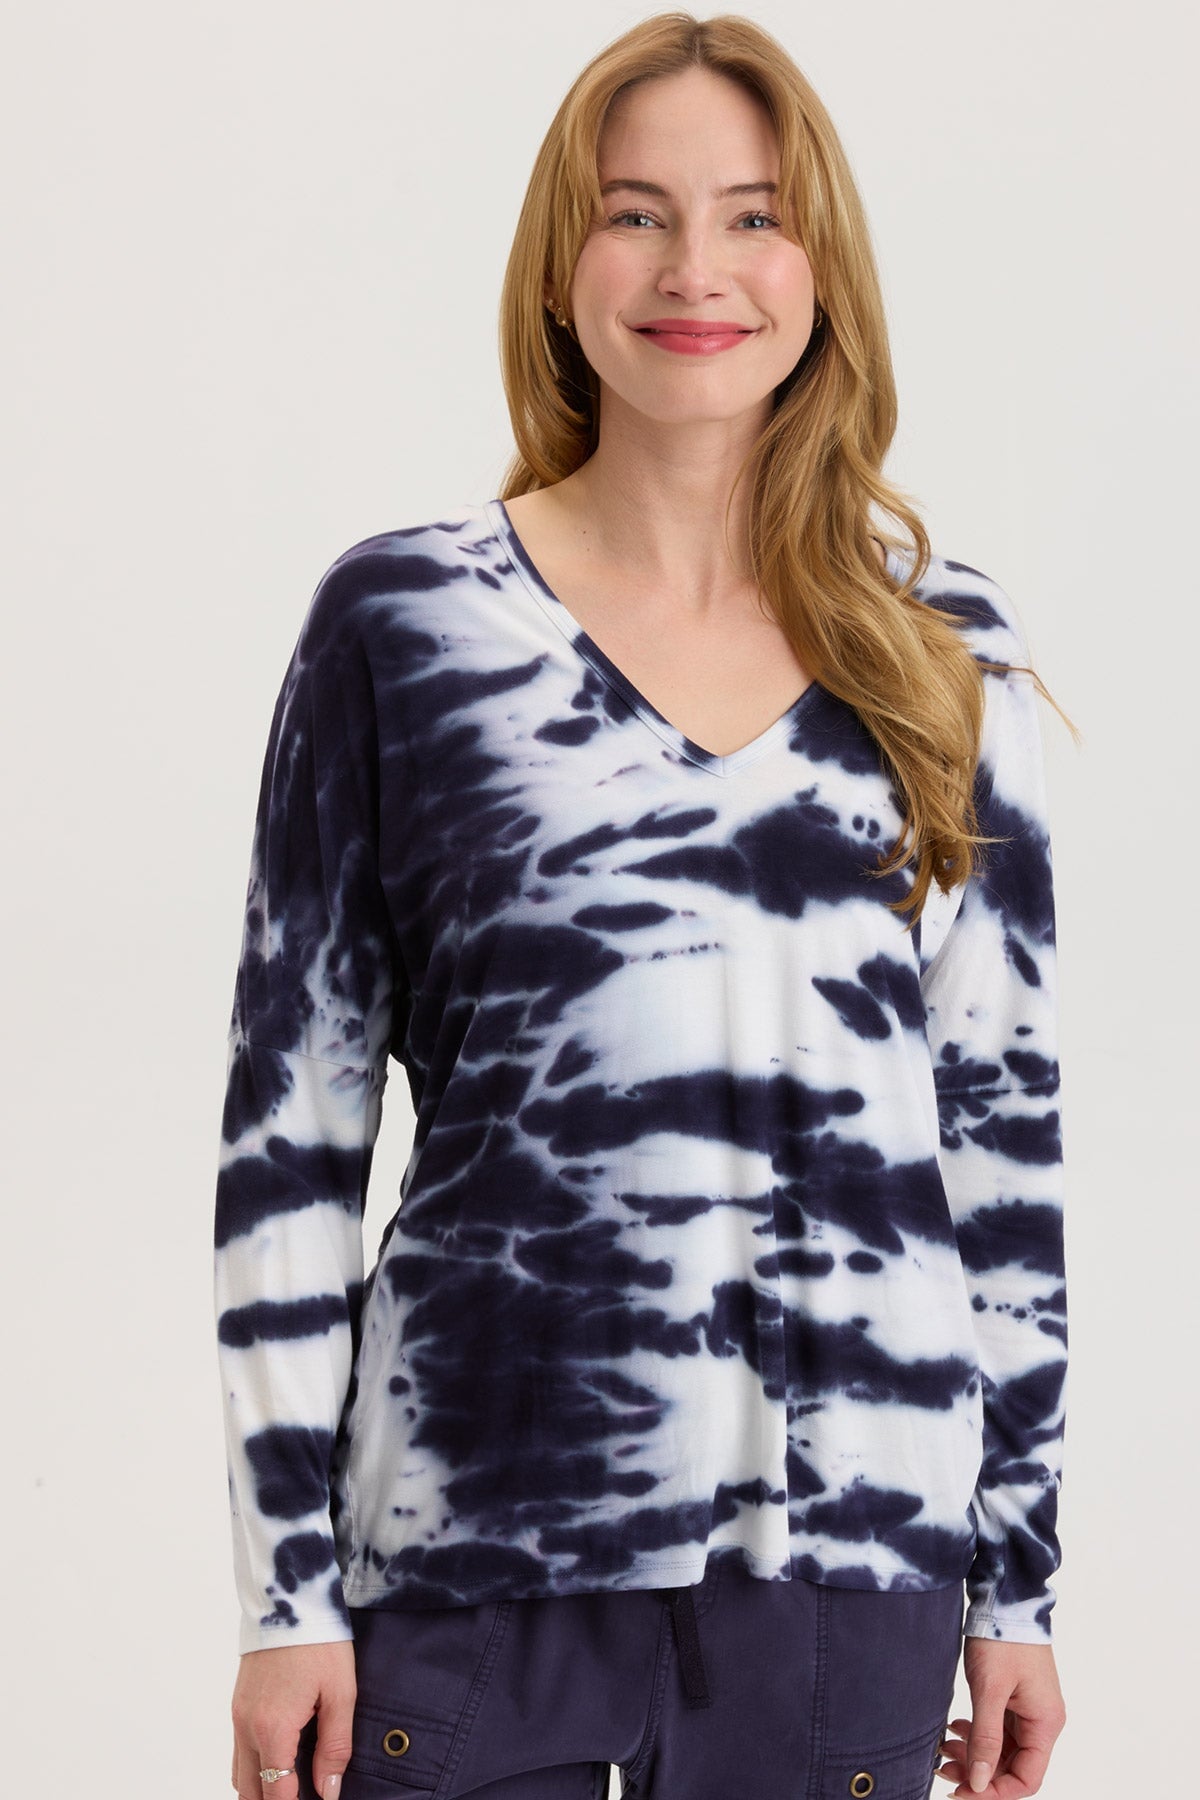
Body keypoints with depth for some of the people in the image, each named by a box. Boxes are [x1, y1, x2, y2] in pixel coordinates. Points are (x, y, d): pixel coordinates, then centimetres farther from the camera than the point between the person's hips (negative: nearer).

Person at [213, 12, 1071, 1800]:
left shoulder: (944, 650, 7)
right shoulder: (403, 621, 1)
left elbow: (1007, 1116, 10)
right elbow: (293, 1117, 1)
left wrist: (1020, 1578, 8)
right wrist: (286, 1588, -2)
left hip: (853, 1542, 2)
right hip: (478, 1533, -2)